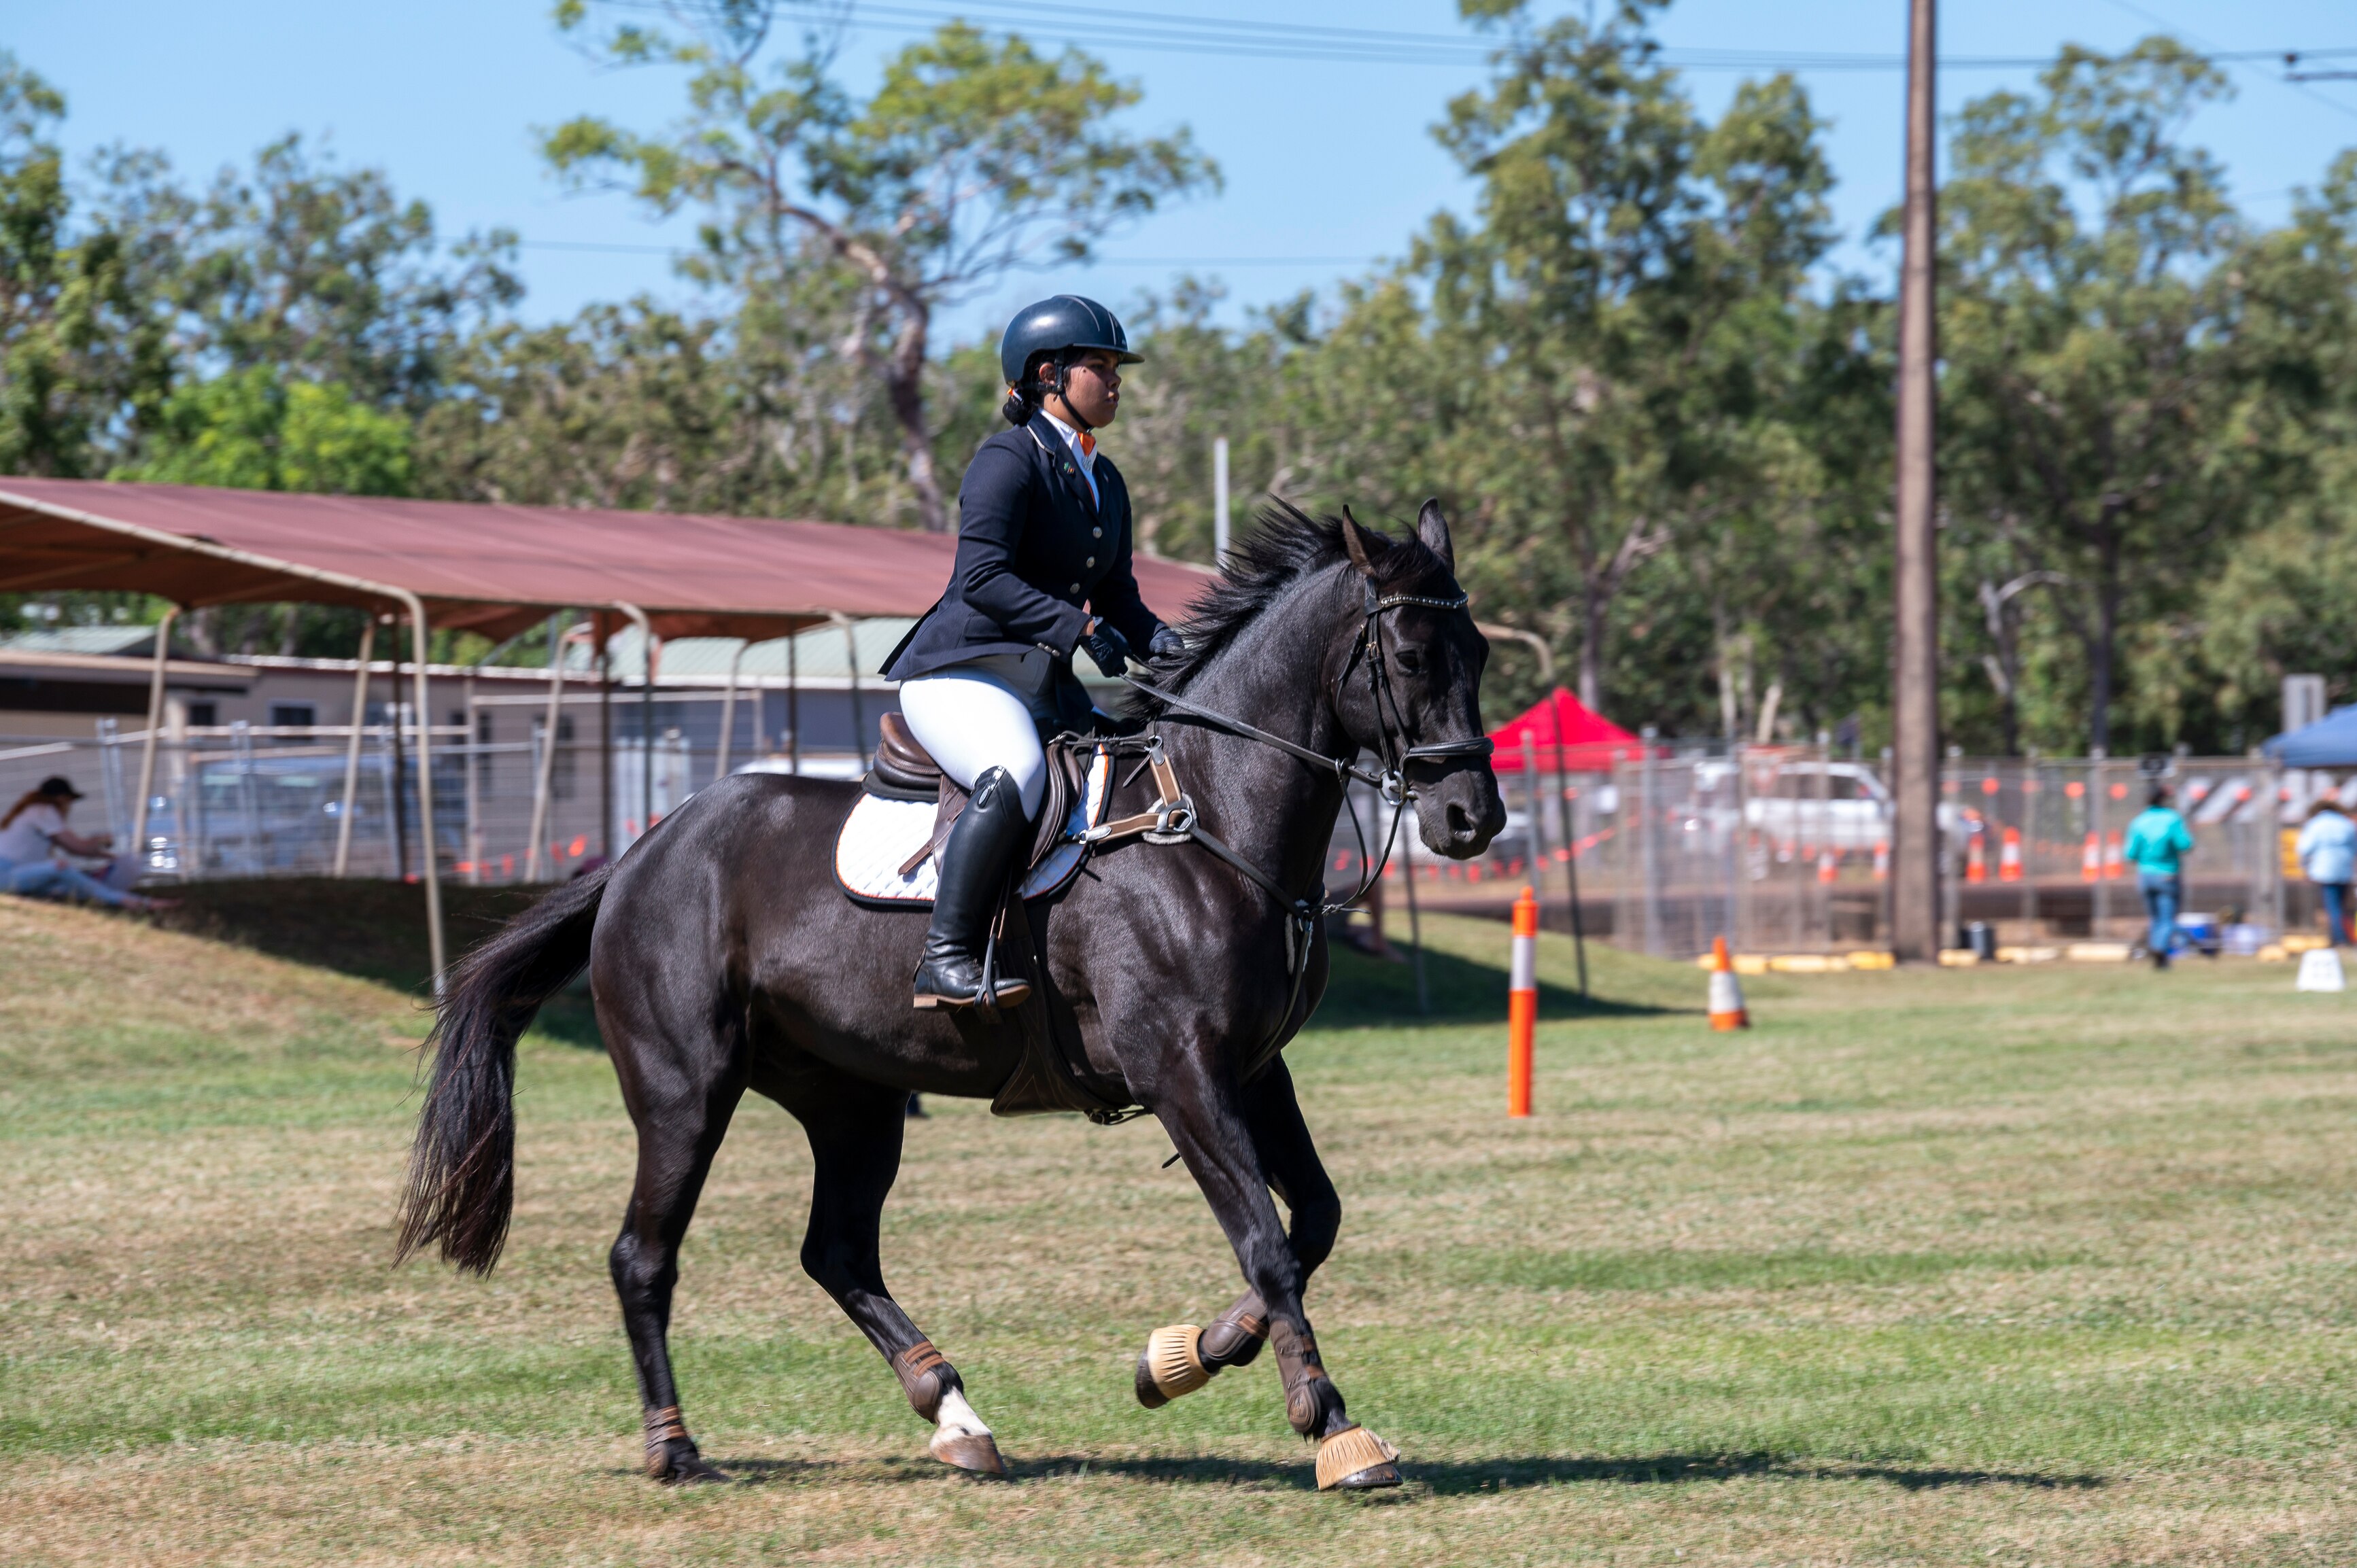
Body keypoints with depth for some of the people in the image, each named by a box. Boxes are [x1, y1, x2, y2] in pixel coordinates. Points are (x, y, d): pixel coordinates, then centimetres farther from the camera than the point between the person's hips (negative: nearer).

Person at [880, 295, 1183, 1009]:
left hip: (1043, 683, 9)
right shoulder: (1008, 461, -10)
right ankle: (946, 958, -35)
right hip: (959, 671, -9)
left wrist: (1159, 640, -3)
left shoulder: (1107, 482, 18)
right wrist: (1078, 628, -28)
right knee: (1016, 777, -35)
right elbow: (981, 578, -20)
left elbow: (1115, 595, 19)